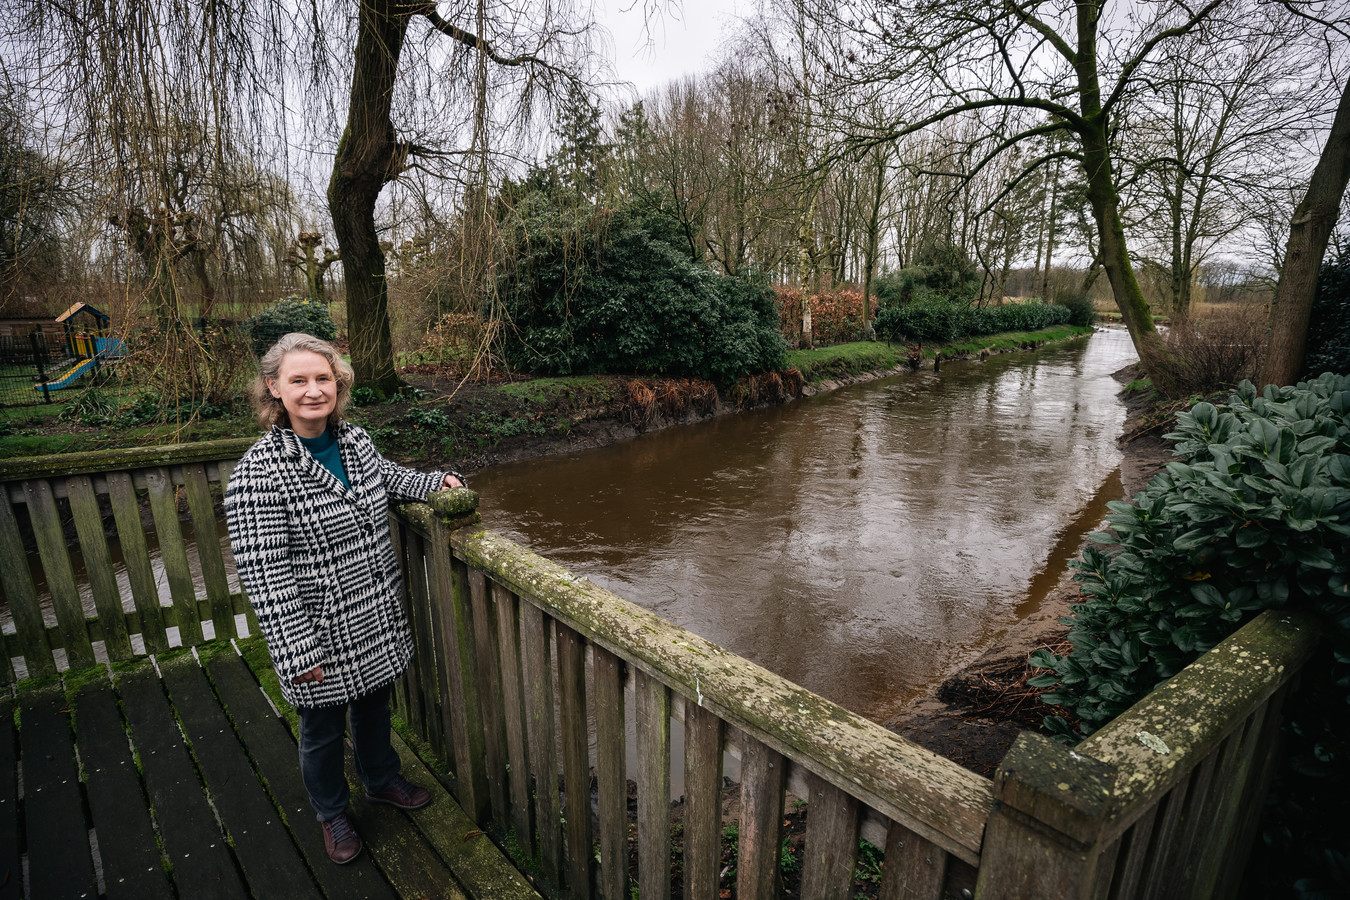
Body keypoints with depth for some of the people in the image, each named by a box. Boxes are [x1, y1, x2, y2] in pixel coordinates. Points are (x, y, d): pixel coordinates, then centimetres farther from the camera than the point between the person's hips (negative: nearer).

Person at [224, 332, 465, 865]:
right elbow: (263, 575, -22)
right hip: (322, 633, -5)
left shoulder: (355, 440, -3)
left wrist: (433, 482, 1)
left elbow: (387, 478, 19)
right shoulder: (259, 472, -22)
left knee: (374, 704, 26)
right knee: (323, 727, 18)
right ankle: (332, 813, 45)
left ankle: (382, 780, 52)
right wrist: (297, 652, -21)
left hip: (378, 620, 6)